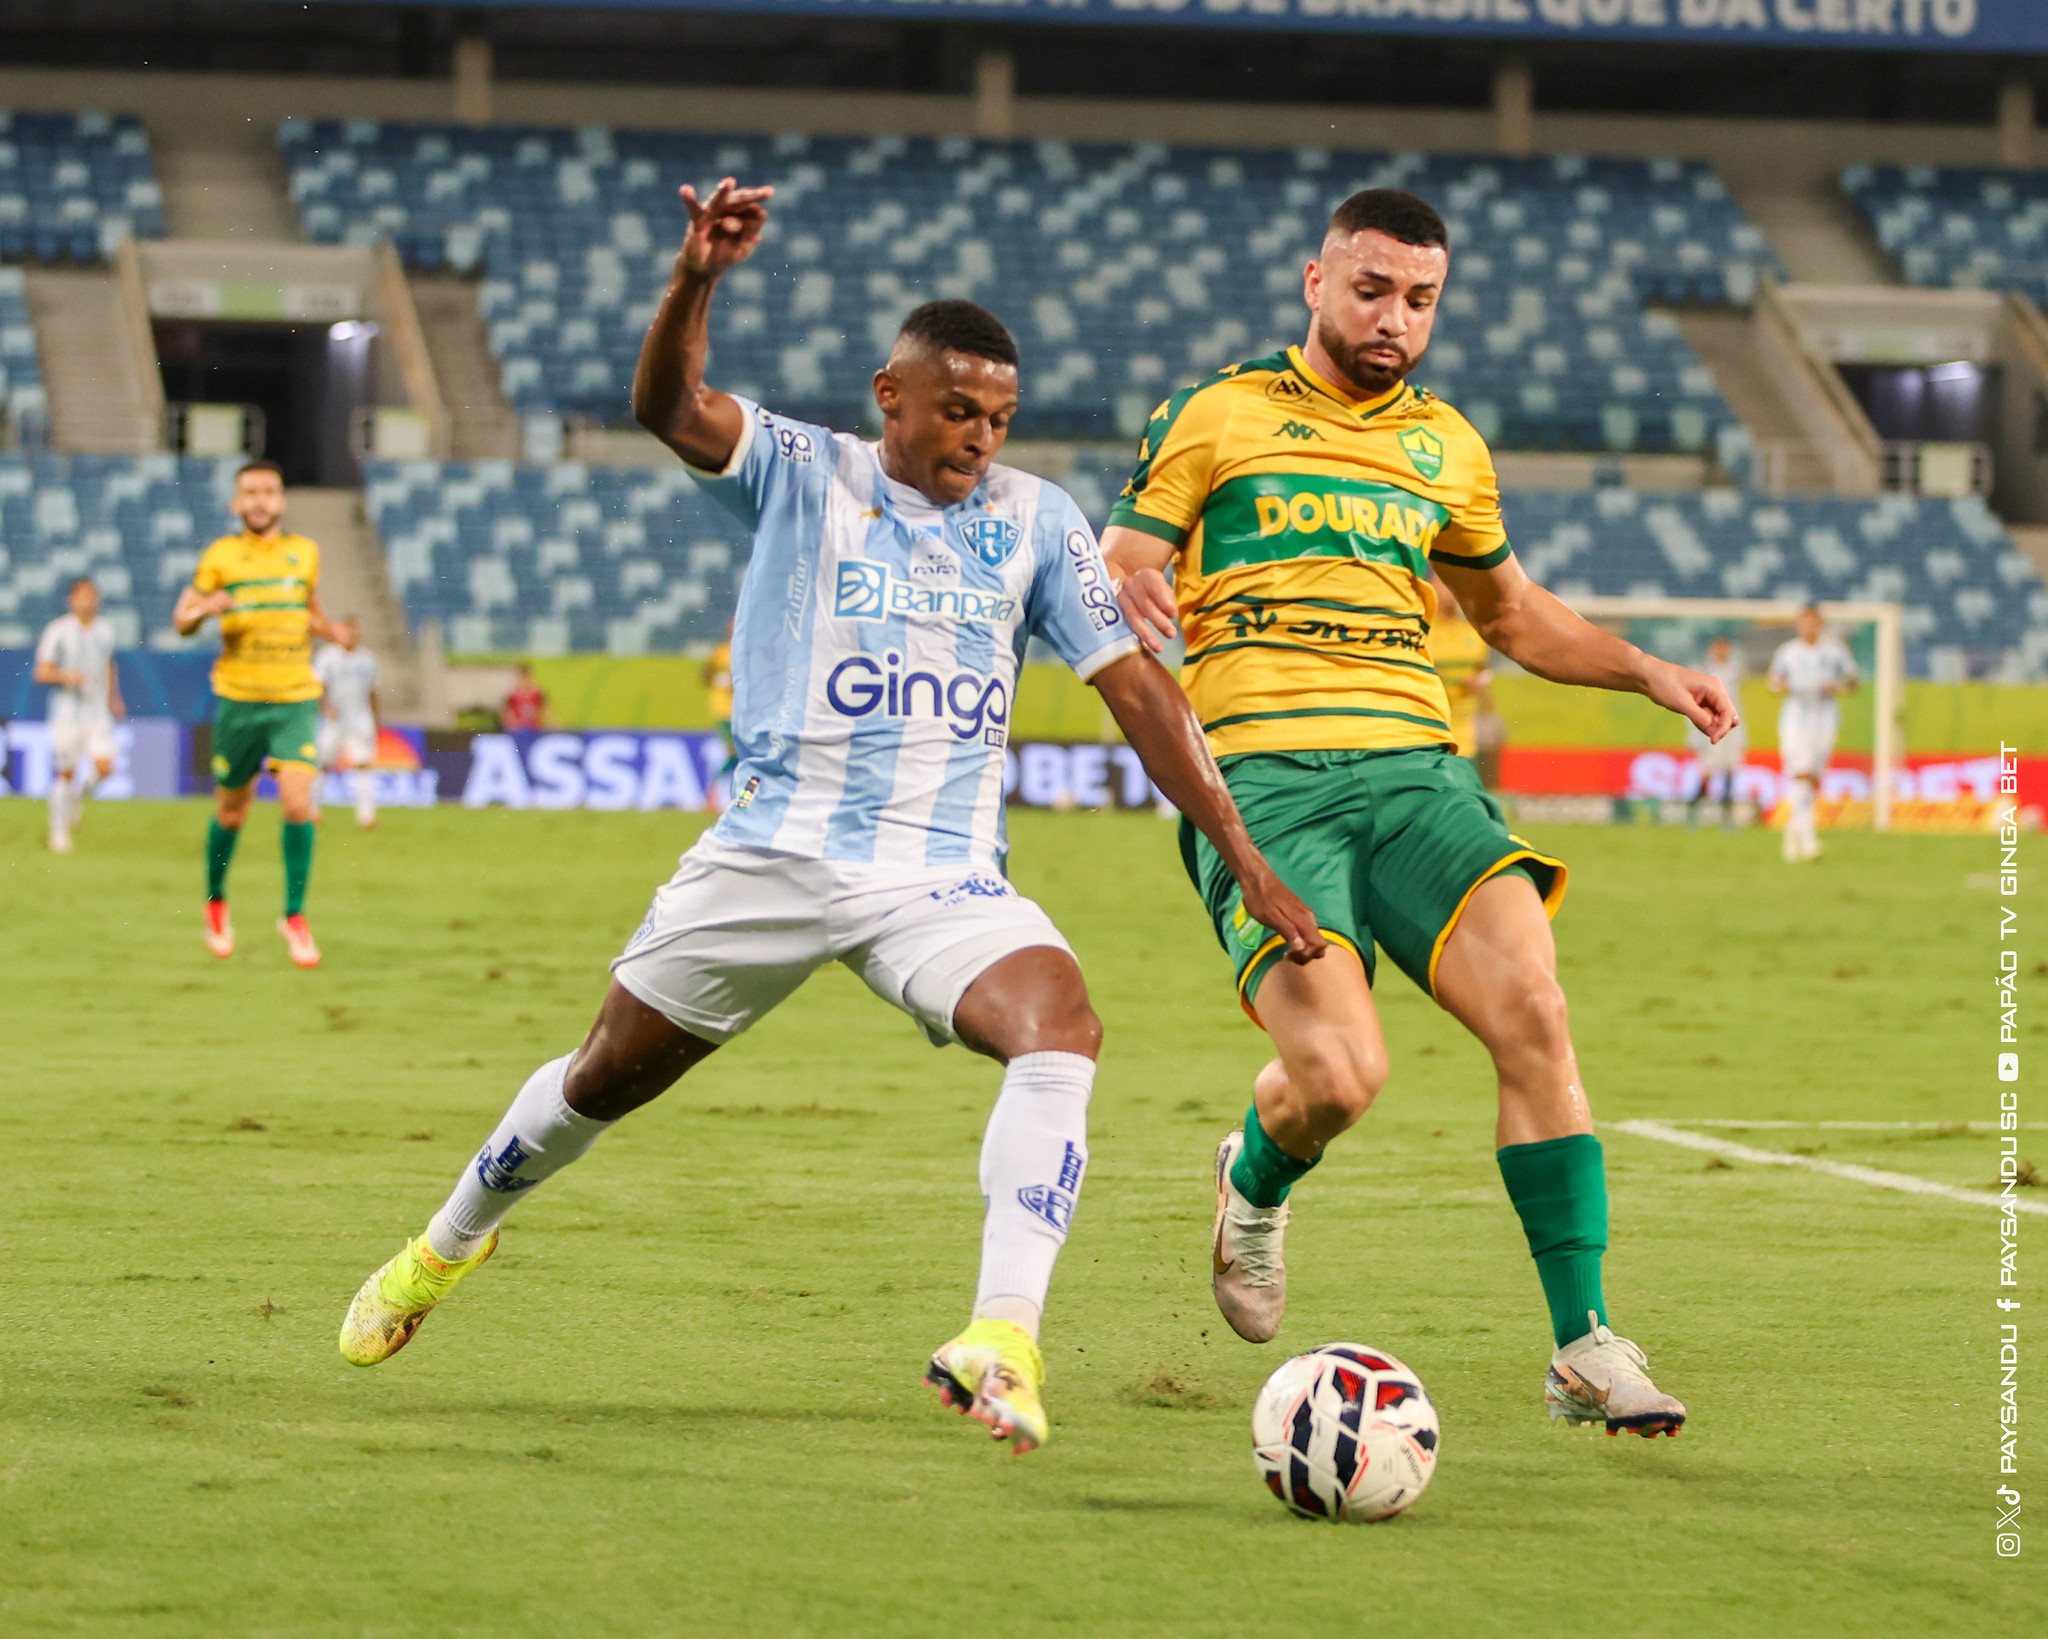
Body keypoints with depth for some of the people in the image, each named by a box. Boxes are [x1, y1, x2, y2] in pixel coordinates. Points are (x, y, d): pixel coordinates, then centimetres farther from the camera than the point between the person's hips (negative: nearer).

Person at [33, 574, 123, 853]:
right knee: (67, 772, -1)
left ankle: (78, 796, 21)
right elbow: (42, 673, -6)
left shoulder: (105, 631, 9)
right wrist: (65, 676, -24)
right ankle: (59, 829, 14)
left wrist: (114, 698, 16)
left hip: (98, 712, 4)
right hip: (67, 712, -4)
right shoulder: (58, 631, -6)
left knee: (104, 766, -11)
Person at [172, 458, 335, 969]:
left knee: (298, 803, -15)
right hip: (238, 700, -1)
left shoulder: (305, 553, 8)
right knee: (231, 814, 8)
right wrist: (203, 609, -17)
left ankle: (295, 917, -4)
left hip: (295, 699, 1)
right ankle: (215, 902, 33)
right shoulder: (221, 555, 1)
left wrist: (329, 631, 3)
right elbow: (181, 622, 6)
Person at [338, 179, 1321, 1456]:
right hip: (770, 856, -1)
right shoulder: (801, 475, -1)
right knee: (610, 1073, 12)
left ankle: (1003, 1343, -38)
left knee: (1062, 1028, -29)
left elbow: (1138, 687, 5)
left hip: (944, 879, 1)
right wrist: (696, 281, -40)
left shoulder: (1034, 521, 5)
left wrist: (1245, 861, 0)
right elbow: (669, 408, -20)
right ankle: (446, 1249, 41)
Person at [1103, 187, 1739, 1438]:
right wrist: (1127, 592, -18)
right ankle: (1255, 1183, 17)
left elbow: (1511, 611, 36)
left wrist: (1646, 673, 22)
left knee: (1534, 1014, -21)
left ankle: (1585, 1346, -14)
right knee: (1340, 1075, -22)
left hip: (1416, 770, 4)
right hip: (1264, 775, -4)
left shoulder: (1448, 450, 21)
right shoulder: (1219, 418, 8)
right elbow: (1115, 574, 6)